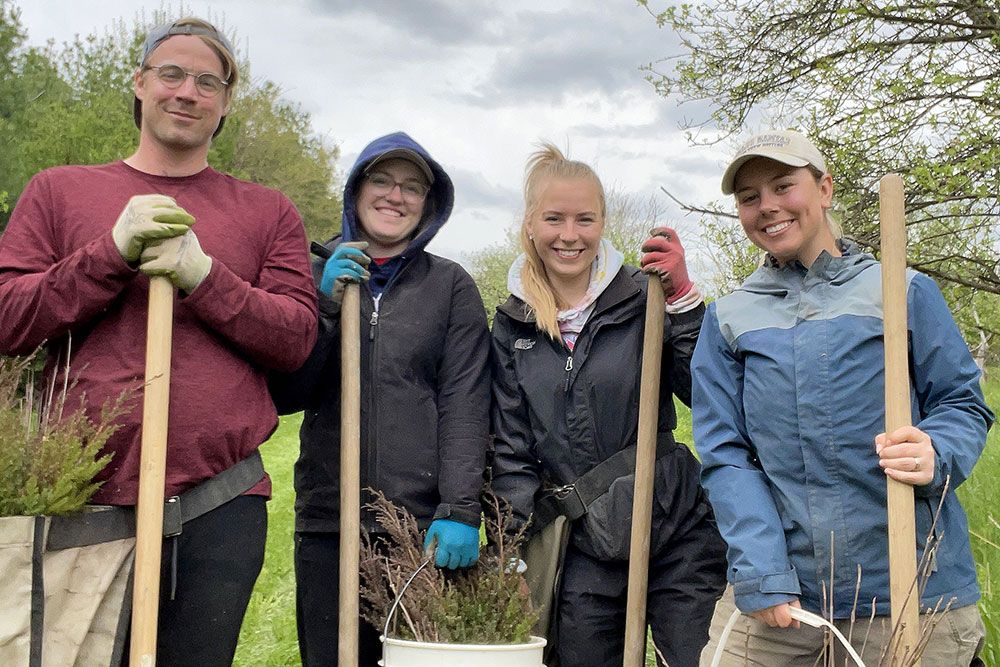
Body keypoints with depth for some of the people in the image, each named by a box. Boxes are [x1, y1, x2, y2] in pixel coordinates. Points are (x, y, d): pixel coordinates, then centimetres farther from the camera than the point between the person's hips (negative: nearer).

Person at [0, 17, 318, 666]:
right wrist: (112, 252, -9)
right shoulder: (58, 191, 12)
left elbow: (297, 338, 1)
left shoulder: (267, 212, 12)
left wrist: (204, 275, -13)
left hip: (221, 505, 0)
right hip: (85, 502, 0)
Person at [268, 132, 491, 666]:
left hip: (425, 523, -1)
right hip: (328, 521, 2)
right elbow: (284, 395, 3)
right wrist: (326, 304, -9)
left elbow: (465, 406, -2)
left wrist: (460, 510, -13)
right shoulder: (318, 276, 12)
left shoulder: (451, 286, 8)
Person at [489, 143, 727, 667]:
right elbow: (511, 453, 7)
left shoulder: (643, 299, -1)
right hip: (581, 549, 2)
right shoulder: (512, 327, 6)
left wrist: (683, 298, -17)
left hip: (675, 535, -2)